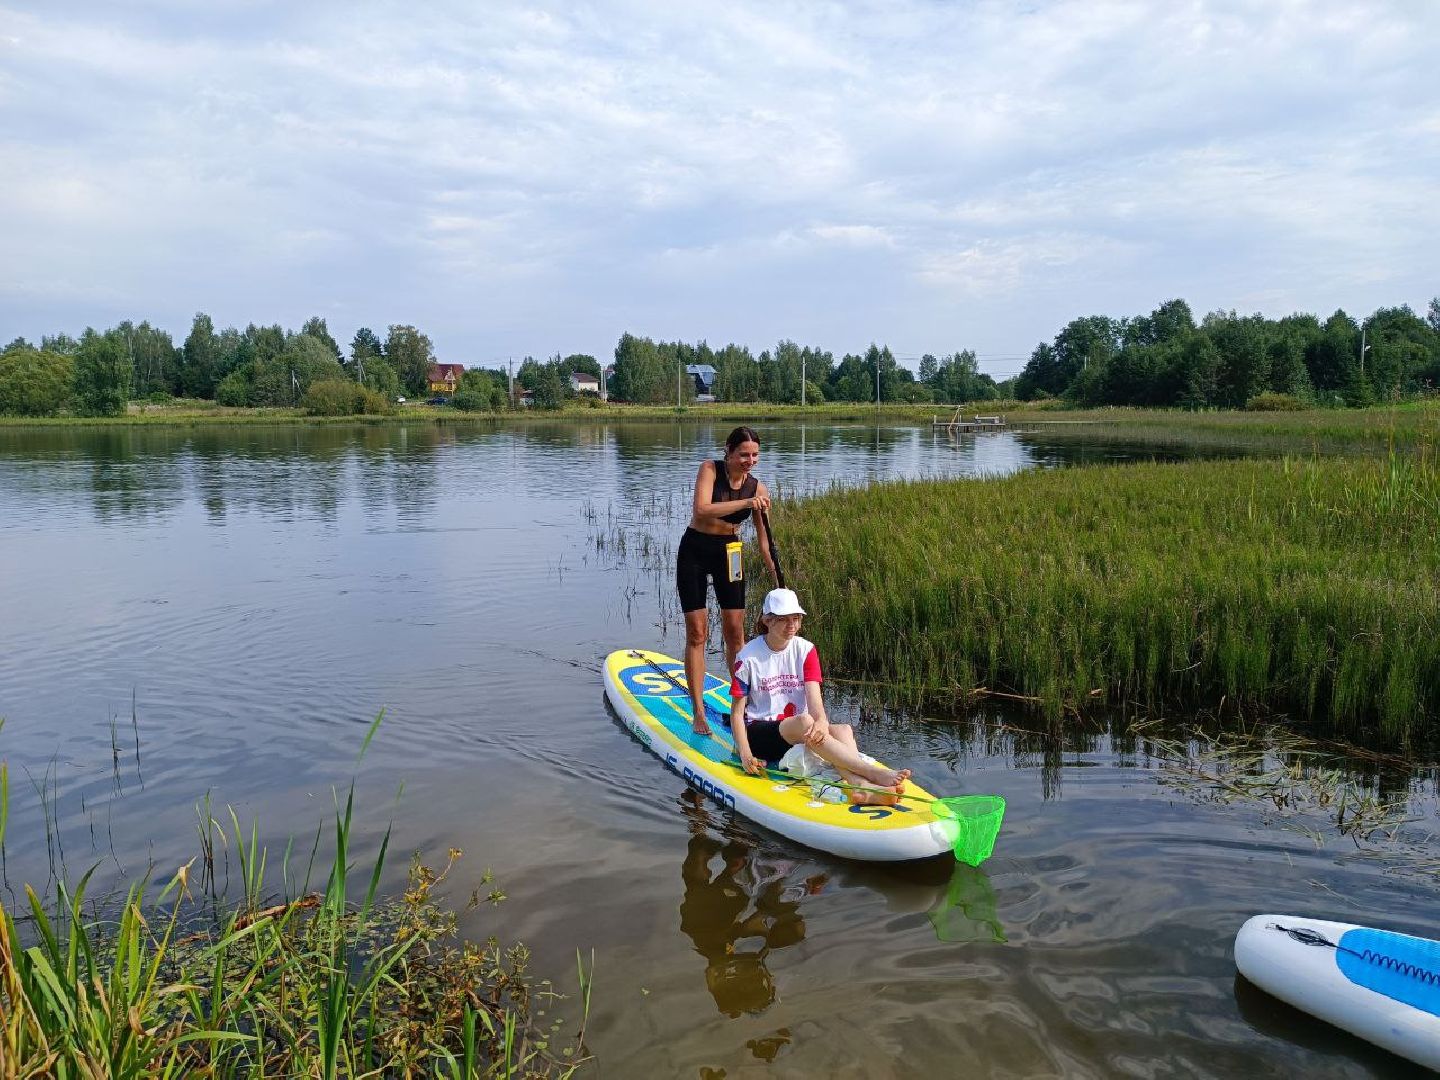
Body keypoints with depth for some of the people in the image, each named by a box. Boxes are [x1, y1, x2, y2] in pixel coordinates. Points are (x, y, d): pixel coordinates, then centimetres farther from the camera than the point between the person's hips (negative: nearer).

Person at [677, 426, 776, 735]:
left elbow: (763, 539, 1)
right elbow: (701, 510, -29)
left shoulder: (757, 488, -5)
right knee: (697, 633, -2)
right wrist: (744, 503, -36)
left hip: (729, 553, 3)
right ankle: (698, 712, 1)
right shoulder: (710, 470, -13)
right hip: (695, 552, -3)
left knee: (734, 631, 3)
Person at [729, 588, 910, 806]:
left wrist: (822, 722, -33)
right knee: (803, 722, -35)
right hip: (758, 732, -4)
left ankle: (858, 785, -56)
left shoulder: (806, 650, 4)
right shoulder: (748, 657, -5)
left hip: (797, 732, 4)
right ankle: (875, 773, -45)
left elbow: (814, 699, -9)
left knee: (843, 729, -27)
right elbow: (737, 712, -5)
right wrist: (745, 754, -21)